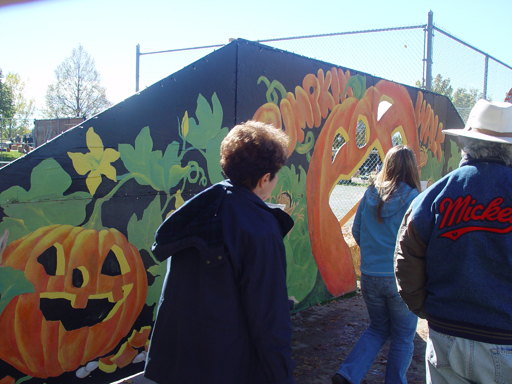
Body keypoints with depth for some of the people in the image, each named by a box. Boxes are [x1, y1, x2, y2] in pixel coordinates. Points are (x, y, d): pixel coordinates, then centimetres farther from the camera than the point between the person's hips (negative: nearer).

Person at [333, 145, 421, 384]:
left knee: (378, 328, 22)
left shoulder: (370, 194, -1)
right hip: (400, 278, -4)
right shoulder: (413, 199, -13)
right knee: (403, 337, 15)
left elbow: (356, 231, 7)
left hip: (369, 275, 4)